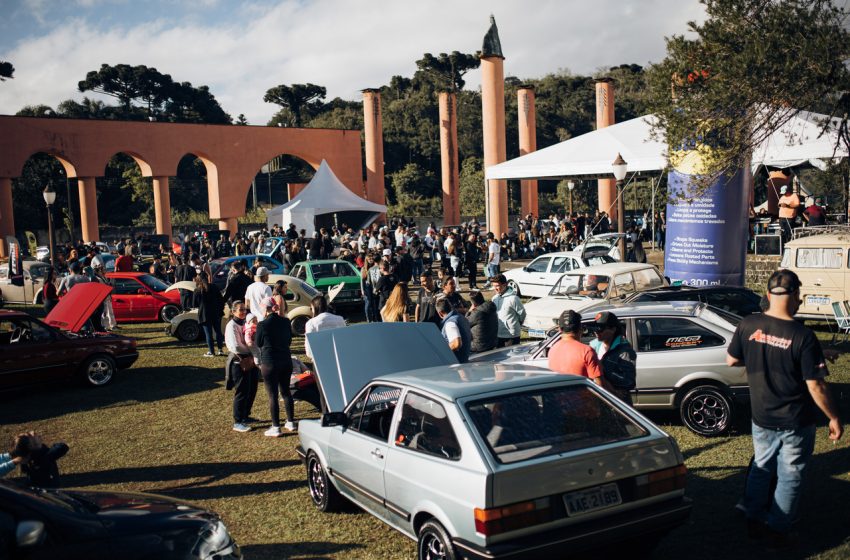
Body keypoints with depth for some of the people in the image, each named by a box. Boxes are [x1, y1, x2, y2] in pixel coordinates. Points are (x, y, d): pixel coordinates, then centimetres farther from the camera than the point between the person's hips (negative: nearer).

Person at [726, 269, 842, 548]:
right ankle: (778, 532, 24)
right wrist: (834, 418, -6)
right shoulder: (803, 336, -22)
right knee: (790, 478, 13)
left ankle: (754, 522, 34)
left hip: (761, 418, 4)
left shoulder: (748, 325, -10)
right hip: (796, 423, -4)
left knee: (760, 468, 23)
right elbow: (816, 386, -18)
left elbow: (731, 360, 5)